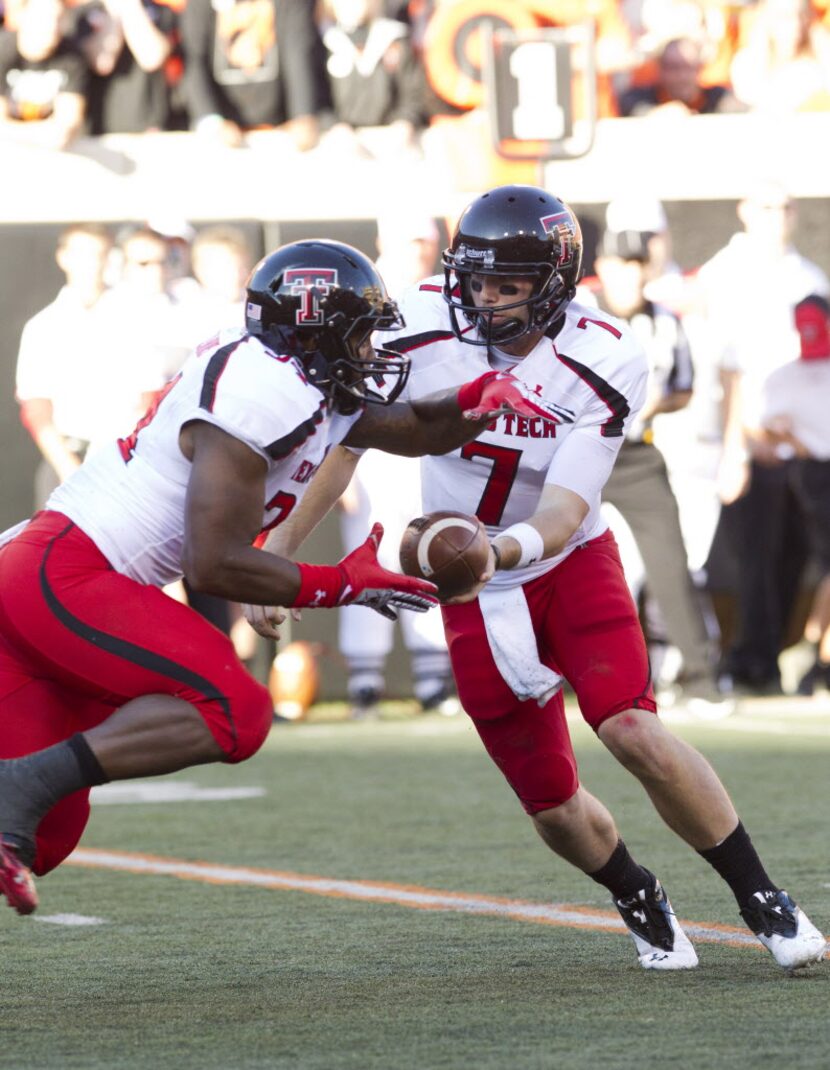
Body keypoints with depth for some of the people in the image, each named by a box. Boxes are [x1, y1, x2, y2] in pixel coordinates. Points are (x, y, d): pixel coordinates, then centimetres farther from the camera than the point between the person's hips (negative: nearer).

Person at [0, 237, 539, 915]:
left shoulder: (314, 387, 15)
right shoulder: (265, 396, -15)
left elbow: (412, 428, 29)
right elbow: (215, 565, -18)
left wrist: (481, 399, 8)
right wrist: (344, 586, -9)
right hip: (68, 576, -10)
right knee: (234, 713, -19)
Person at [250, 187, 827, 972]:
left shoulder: (603, 362, -22)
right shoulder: (419, 326, -17)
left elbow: (564, 511, -26)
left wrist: (501, 549, -48)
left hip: (569, 563, -2)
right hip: (475, 594, 2)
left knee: (633, 733, -24)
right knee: (551, 805, 1)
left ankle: (763, 903, -7)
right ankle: (640, 902, 32)